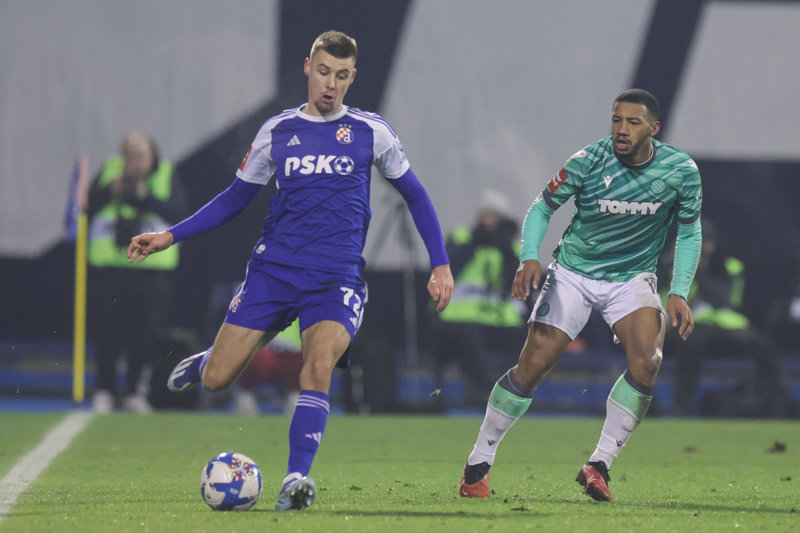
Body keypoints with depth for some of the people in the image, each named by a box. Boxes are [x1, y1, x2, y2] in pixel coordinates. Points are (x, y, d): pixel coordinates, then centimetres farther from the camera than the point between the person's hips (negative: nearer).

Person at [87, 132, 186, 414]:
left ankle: (134, 390, 12)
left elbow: (176, 211, -10)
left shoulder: (167, 176, 3)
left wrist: (146, 198, -21)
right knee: (108, 332, 2)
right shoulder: (109, 171, 6)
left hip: (151, 270, -1)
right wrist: (110, 191, -14)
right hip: (109, 267, 1)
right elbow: (88, 206, 0)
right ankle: (104, 390, 14)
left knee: (146, 333, 0)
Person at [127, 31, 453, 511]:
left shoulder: (371, 133, 5)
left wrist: (441, 265, 8)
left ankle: (296, 479, -28)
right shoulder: (277, 131, 8)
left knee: (319, 366, -29)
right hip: (274, 268, 2)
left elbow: (415, 195, 14)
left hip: (337, 277, -2)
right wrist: (170, 237, 9)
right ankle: (207, 361, 33)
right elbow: (236, 197, 16)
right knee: (215, 380, -4)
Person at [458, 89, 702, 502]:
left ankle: (599, 465, -13)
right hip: (573, 274, -1)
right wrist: (529, 258, -20)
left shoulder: (682, 172, -11)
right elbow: (542, 208, -4)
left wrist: (679, 293, -9)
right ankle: (478, 464, 6)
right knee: (532, 366, -9)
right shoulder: (588, 161, -16)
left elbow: (689, 232, 2)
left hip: (632, 278, 1)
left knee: (647, 362, -23)